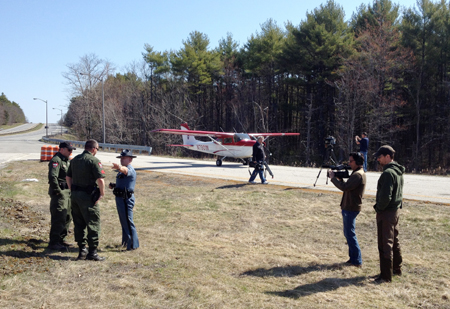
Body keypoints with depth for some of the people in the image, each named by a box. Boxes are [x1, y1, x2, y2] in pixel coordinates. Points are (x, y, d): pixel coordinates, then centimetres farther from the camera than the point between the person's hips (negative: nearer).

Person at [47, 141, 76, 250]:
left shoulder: (67, 160, 17)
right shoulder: (56, 160, -14)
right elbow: (52, 177, -25)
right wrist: (58, 191, -22)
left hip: (67, 191, 10)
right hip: (59, 193, -10)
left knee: (68, 217, 15)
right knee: (59, 218, -8)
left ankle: (61, 239, 27)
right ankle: (53, 243, -2)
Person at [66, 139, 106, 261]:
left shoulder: (75, 159, 12)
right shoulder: (93, 160, -12)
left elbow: (68, 177, 18)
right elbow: (100, 179, -21)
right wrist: (102, 193, -9)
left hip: (75, 195, 8)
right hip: (88, 196, -8)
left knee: (79, 223, 14)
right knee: (93, 224, 1)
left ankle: (82, 250, 20)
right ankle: (92, 252, 4)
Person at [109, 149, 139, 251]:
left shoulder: (130, 169, -16)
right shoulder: (122, 170, 17)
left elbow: (125, 170, -42)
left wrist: (119, 167, -63)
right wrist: (113, 185, 8)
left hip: (126, 199, -10)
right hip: (120, 198, 10)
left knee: (128, 221, -6)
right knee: (123, 221, 20)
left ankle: (133, 244, 1)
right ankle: (126, 241, 33)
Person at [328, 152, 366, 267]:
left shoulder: (358, 175, -19)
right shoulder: (357, 173, 15)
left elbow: (345, 187, -27)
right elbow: (347, 186, 15)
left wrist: (333, 178, -17)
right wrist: (339, 178, 0)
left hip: (351, 208, -11)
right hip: (349, 207, 11)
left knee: (350, 234, -4)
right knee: (348, 233, 17)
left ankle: (357, 261, 2)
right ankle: (353, 258, 25)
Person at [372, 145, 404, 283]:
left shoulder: (388, 173, -21)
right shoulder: (398, 172, 10)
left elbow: (385, 196, -26)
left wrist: (379, 208, -10)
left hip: (386, 213, -10)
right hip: (395, 210, 10)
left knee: (385, 244, -3)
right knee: (394, 241, 20)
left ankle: (386, 276, 3)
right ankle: (397, 268, 32)